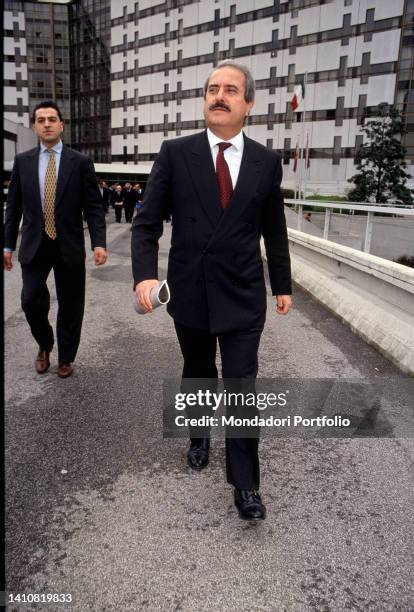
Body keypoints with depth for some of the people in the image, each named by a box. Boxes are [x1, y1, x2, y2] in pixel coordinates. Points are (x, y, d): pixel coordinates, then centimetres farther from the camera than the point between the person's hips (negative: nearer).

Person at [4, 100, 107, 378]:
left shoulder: (80, 162, 0)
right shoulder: (22, 161, 7)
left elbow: (94, 207, -3)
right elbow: (13, 206, 10)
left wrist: (99, 243, -15)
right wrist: (8, 244, 6)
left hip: (69, 246, -1)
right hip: (34, 246, 1)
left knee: (70, 305, 5)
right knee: (32, 300, -7)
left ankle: (65, 358, 25)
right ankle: (45, 345, 24)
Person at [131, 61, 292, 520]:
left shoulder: (266, 162, 2)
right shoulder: (175, 153, -2)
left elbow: (274, 230, 9)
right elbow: (148, 221, -5)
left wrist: (282, 285, 13)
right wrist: (145, 274, -21)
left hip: (242, 296, 0)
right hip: (189, 293, 1)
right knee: (197, 375, 20)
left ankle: (244, 484, 17)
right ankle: (200, 436, 48)